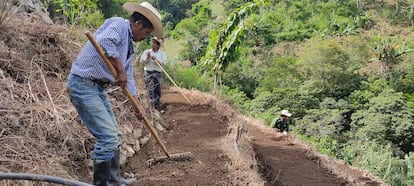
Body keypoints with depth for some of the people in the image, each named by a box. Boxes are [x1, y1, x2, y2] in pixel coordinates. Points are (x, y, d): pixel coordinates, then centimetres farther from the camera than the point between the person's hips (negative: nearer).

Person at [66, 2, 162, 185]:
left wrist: (137, 105, 18)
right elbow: (104, 42, -33)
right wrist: (120, 70, -23)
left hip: (97, 87, 10)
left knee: (114, 135, 14)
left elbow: (128, 78, 21)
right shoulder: (119, 24, -11)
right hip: (82, 85, -10)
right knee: (107, 136, -9)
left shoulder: (129, 45, 16)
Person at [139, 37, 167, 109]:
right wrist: (147, 57, -15)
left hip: (158, 73, 1)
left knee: (157, 90, -1)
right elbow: (141, 60, 1)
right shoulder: (146, 51, 9)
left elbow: (164, 62, -6)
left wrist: (156, 59, -18)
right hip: (148, 73, -1)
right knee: (150, 90, -6)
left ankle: (157, 106, 7)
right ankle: (153, 105, -3)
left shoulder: (162, 53, 9)